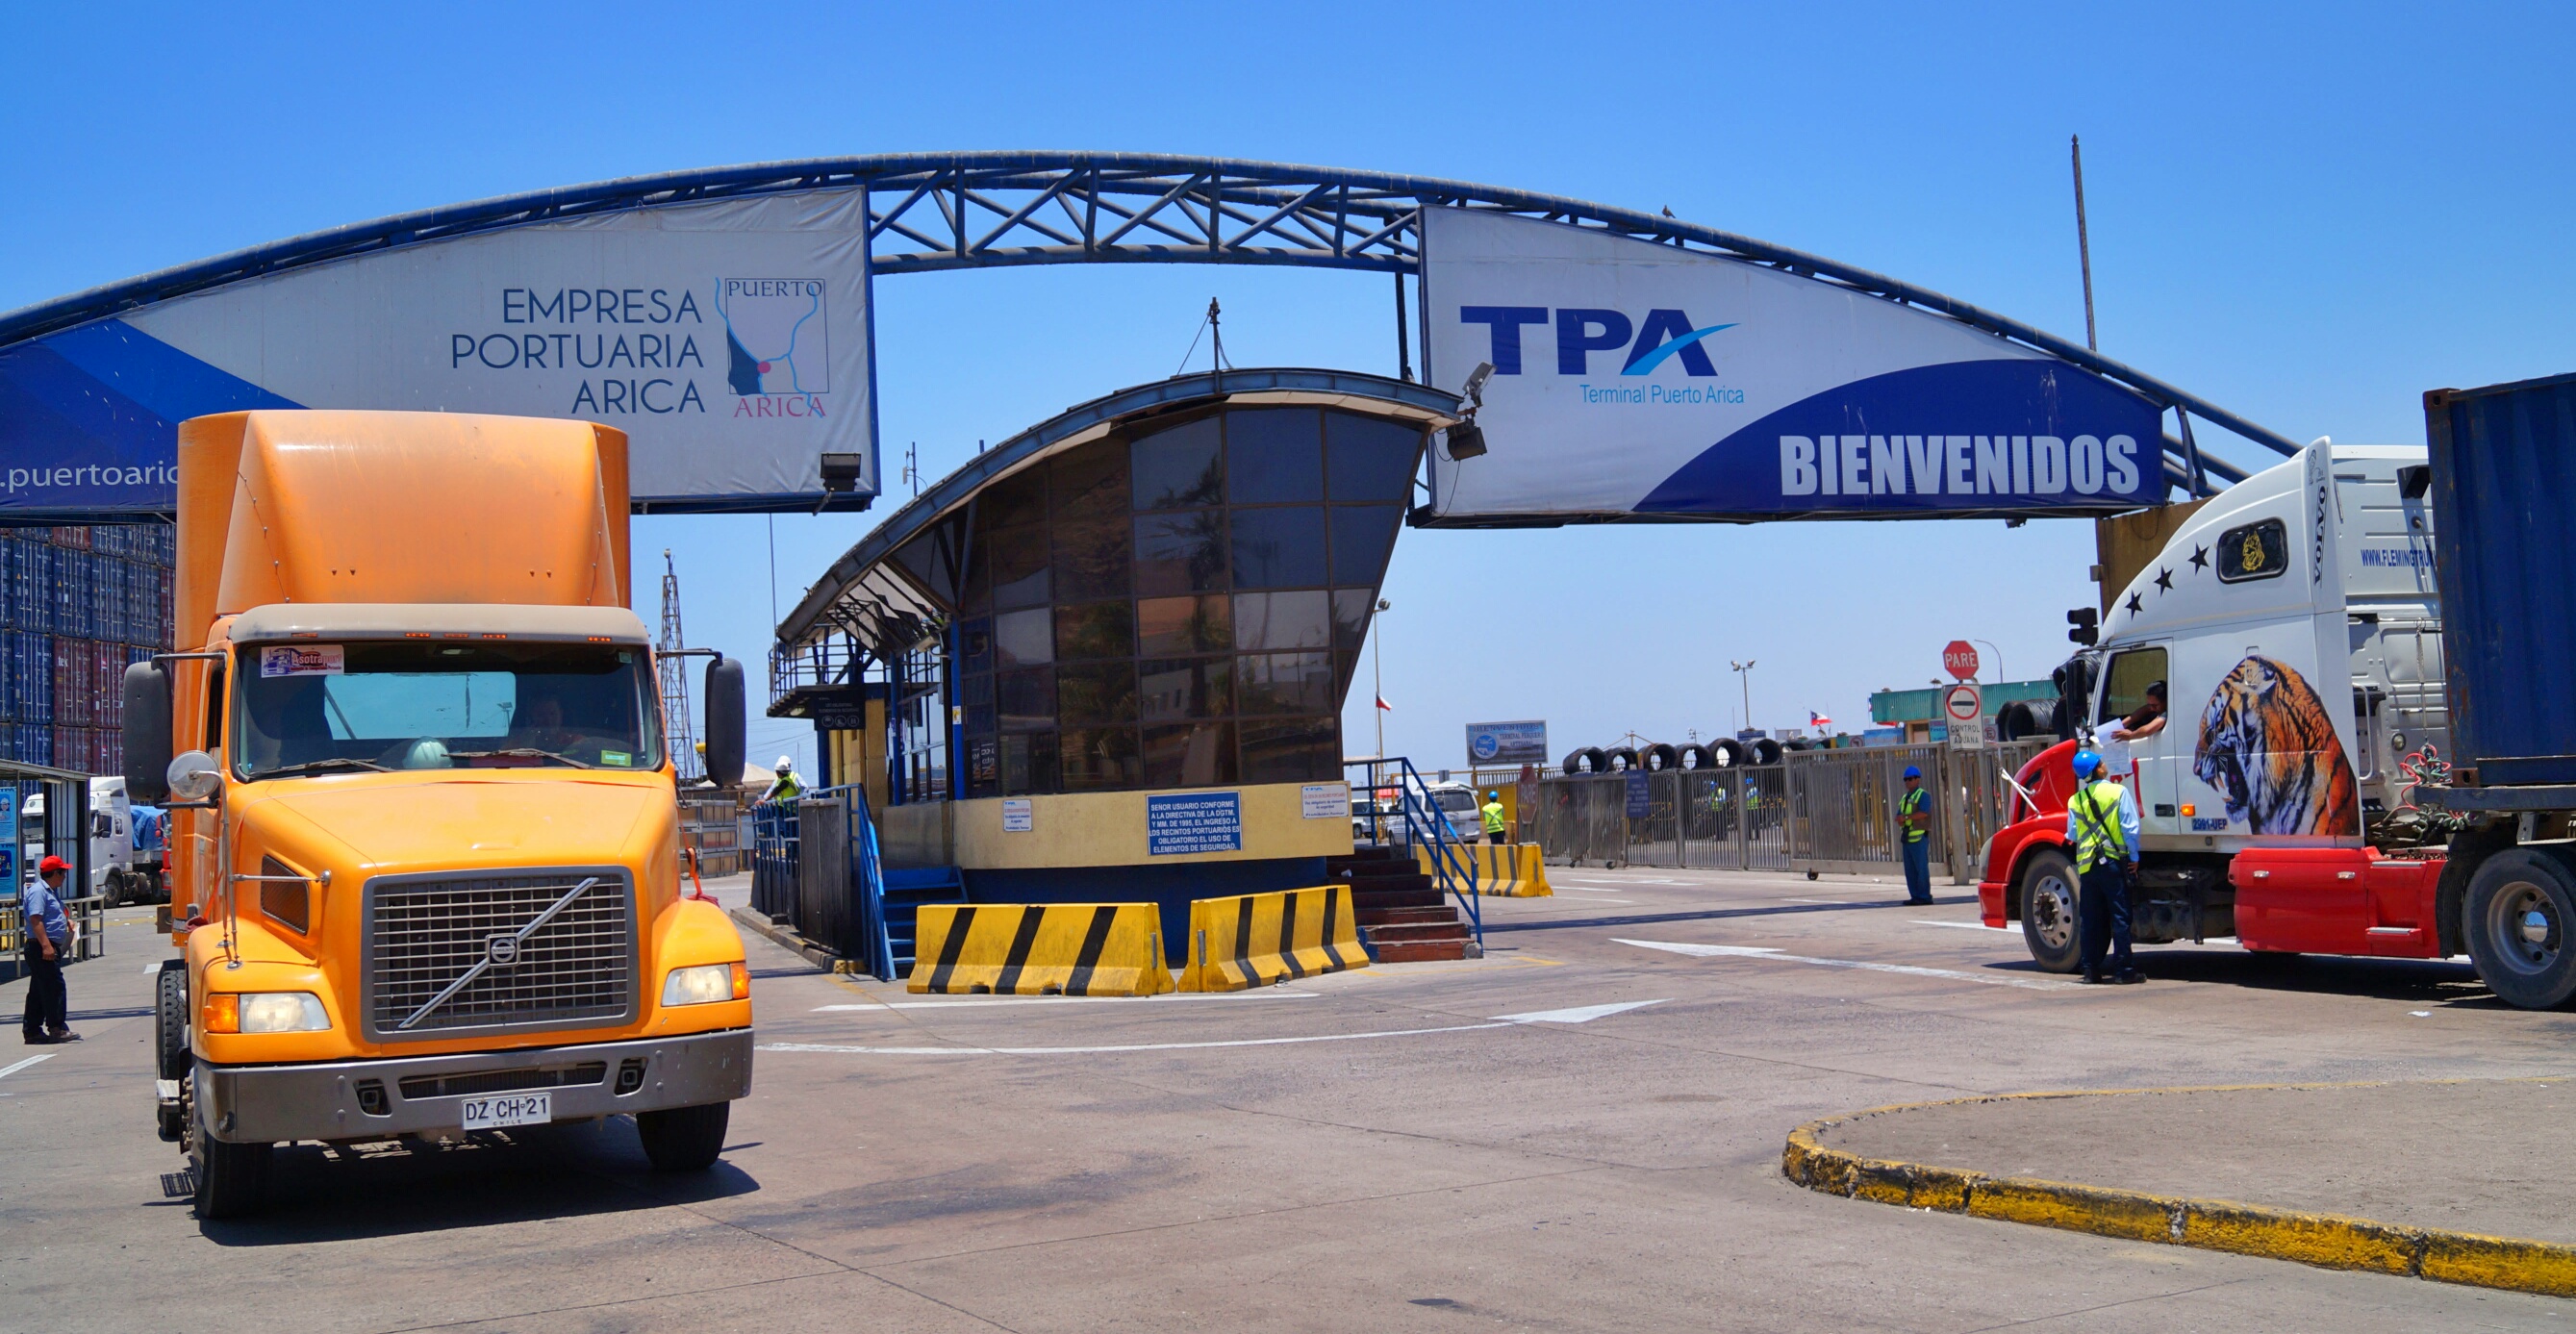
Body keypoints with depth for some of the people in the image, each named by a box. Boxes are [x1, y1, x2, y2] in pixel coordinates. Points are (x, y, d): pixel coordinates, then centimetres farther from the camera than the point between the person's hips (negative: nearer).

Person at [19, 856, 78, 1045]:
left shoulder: (51, 891, 19)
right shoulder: (38, 891, -13)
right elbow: (35, 919, -23)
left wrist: (66, 920, 16)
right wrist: (46, 945, -29)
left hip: (50, 947, 11)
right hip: (41, 947, -11)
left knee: (38, 990, 12)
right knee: (54, 987, -11)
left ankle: (32, 1031, 15)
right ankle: (56, 1029, -10)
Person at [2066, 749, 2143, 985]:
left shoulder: (2075, 801, 5)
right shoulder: (2118, 791, -6)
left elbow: (2072, 836, 8)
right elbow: (2130, 828, -9)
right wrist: (2134, 858, 0)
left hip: (2086, 864, 3)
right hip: (2113, 861, -3)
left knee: (2091, 919, 9)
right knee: (2119, 916, 0)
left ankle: (2091, 968, 10)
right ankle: (2123, 969, -2)